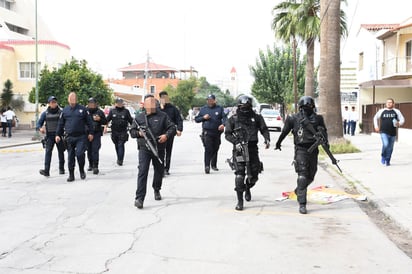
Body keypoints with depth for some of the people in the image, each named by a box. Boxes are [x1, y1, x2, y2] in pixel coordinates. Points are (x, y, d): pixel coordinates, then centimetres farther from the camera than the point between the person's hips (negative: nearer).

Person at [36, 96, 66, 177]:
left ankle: (61, 169, 26)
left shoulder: (61, 112, -1)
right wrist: (40, 128, -17)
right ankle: (46, 170, -20)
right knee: (48, 152, -13)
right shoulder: (45, 113, 4)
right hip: (49, 136, 0)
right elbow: (39, 123, 6)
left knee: (61, 152, 10)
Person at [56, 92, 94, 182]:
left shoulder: (83, 109, 4)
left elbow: (89, 122, 6)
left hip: (81, 137, -2)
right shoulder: (64, 110, 10)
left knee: (80, 154, -13)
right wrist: (58, 134, 7)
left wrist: (91, 133, 0)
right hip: (69, 137, 2)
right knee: (70, 157, 5)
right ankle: (71, 175, 14)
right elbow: (60, 124, 13)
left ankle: (82, 171, 10)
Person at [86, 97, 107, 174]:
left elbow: (105, 122, 7)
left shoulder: (99, 112, 4)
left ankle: (95, 167, -10)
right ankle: (90, 165, 24)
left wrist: (99, 119, -11)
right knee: (89, 150, 8)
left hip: (96, 134, -2)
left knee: (95, 150, -10)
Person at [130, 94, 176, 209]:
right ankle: (139, 198, -16)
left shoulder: (162, 116, 7)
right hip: (144, 149, -2)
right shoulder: (139, 118, 8)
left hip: (159, 149, 2)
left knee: (159, 171, 15)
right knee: (142, 172, -14)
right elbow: (132, 131, 13)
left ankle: (157, 190, 43)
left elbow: (172, 128, 4)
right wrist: (138, 133, -10)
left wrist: (166, 135, -16)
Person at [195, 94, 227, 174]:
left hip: (217, 132, 2)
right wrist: (203, 117, -7)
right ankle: (207, 166, -18)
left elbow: (224, 117, -3)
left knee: (215, 149, 12)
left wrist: (223, 124, -23)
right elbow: (196, 119, 12)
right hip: (207, 132, -2)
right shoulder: (203, 109, 9)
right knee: (208, 149, -14)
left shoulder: (219, 108, 6)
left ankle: (214, 165, 28)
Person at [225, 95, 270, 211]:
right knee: (239, 175, -11)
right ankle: (240, 201, -3)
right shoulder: (233, 119, 3)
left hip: (252, 149, 2)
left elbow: (264, 129, 6)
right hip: (239, 150, -2)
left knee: (253, 176, 8)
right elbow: (227, 134, 1)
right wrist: (236, 142, -15)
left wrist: (267, 139, -14)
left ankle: (247, 188, 43)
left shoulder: (256, 118, 8)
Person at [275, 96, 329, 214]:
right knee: (302, 176, -12)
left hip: (313, 150, 4)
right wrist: (278, 143, 21)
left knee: (310, 176, 15)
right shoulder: (294, 119, 0)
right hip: (301, 150, -4)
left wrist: (325, 142, -9)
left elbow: (323, 131, 9)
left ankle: (298, 190, 45)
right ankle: (302, 204, -10)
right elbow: (284, 132, 11)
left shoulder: (318, 118, 6)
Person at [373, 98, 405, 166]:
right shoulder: (381, 111, 5)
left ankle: (387, 161, 21)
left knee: (390, 147, 6)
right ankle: (383, 157, 6)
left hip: (392, 133, 2)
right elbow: (375, 118, 20)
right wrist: (376, 126, 10)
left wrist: (399, 123, -14)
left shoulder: (397, 111, 5)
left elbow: (402, 119, 8)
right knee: (385, 144, -20)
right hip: (384, 132, -2)